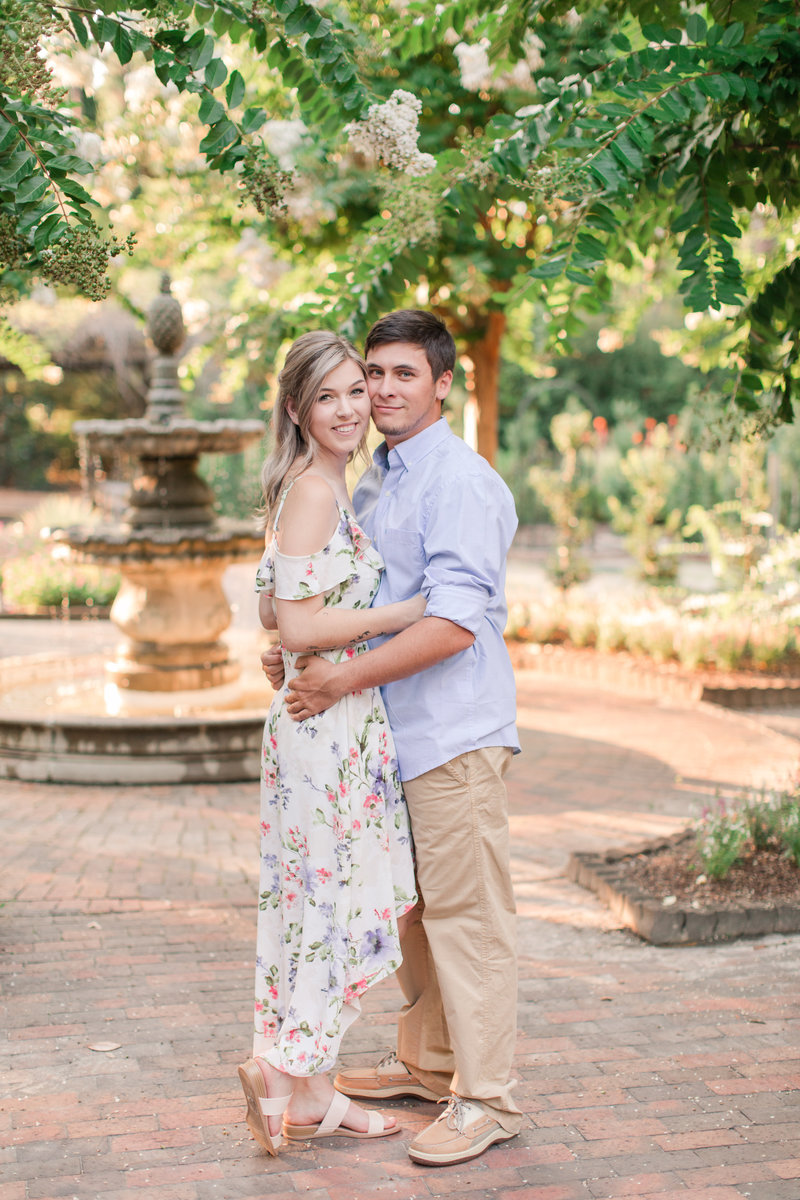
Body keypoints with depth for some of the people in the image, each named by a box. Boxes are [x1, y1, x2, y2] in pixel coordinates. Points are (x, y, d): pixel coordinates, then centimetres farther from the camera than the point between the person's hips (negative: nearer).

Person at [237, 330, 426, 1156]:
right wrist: (397, 614, -14)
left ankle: (310, 1091, 21)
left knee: (317, 899, 13)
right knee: (345, 901, -2)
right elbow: (299, 627, -20)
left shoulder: (314, 490, 14)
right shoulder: (316, 491, -15)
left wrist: (349, 615, 19)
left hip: (336, 723, 10)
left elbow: (270, 611, 19)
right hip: (330, 722, -10)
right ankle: (285, 1069, 9)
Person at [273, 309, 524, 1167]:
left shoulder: (460, 482, -14)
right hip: (394, 731, 9)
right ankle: (425, 1062, 32)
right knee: (409, 906, 18)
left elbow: (453, 622, -24)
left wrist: (343, 679, -22)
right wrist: (298, 647, 8)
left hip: (453, 732, -9)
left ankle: (485, 1100, 5)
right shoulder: (372, 484, 14)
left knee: (464, 913, -4)